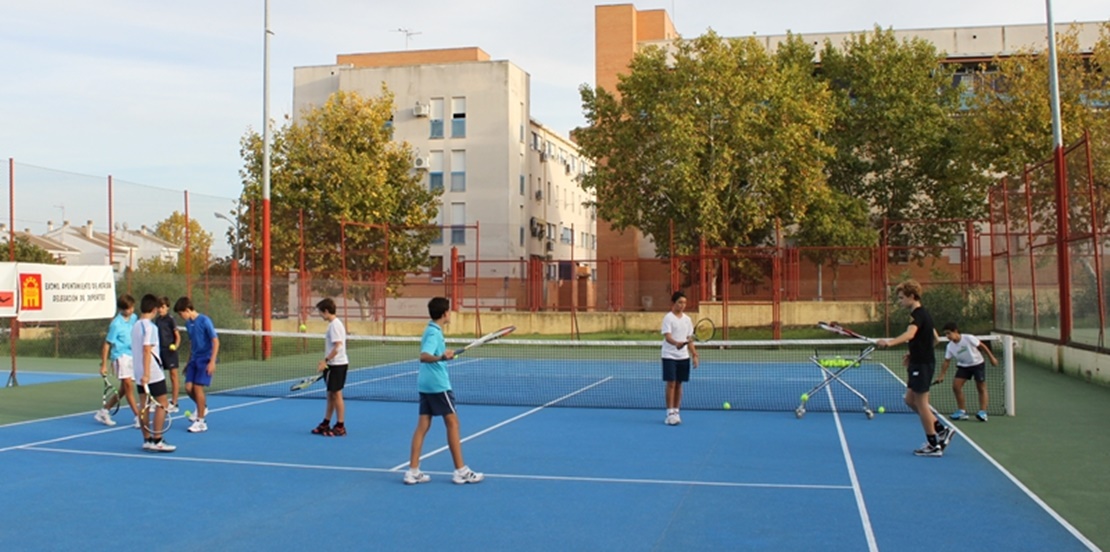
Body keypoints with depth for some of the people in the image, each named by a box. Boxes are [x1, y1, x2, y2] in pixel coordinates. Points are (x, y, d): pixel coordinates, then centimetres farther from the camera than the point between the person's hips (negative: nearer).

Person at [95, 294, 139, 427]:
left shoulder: (134, 318, 6)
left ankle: (103, 412, 23)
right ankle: (138, 416, -13)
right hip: (121, 356, -7)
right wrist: (104, 365, -8)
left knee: (123, 389, 9)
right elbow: (107, 344, -8)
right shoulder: (116, 324, -13)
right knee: (128, 385, -14)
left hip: (132, 356, 7)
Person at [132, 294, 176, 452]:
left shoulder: (135, 325, 12)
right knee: (162, 405, -2)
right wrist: (146, 374, -24)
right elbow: (147, 350, -21)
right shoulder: (150, 326, -14)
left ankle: (147, 440, 12)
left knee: (144, 406, 9)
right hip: (152, 373, -8)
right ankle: (157, 441, -3)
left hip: (140, 374, 8)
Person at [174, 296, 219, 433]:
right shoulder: (188, 324, 9)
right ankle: (203, 407, 27)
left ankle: (201, 422, 0)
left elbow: (215, 341, -14)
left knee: (198, 387, -10)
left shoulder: (204, 321, -14)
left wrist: (212, 362, -19)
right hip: (194, 359, 7)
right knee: (188, 388, 0)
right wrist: (189, 361, 21)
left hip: (205, 360, -7)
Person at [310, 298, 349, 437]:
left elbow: (337, 346, -23)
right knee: (331, 395, 14)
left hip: (337, 364, -10)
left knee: (336, 395, -3)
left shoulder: (335, 325, -16)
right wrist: (326, 362, 16)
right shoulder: (333, 324, 14)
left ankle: (340, 427, 3)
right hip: (333, 365, 10)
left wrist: (325, 361, -20)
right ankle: (325, 424, 22)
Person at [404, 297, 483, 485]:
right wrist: (441, 358, -50)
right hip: (438, 384, -9)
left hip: (425, 384, 9)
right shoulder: (434, 333, -16)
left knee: (422, 425, 6)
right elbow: (424, 356, -32)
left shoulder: (431, 330, 12)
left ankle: (413, 471, 4)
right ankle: (461, 471, 2)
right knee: (452, 423, -2)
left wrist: (444, 354, 47)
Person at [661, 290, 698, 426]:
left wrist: (694, 355, 8)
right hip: (670, 356, -5)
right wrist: (676, 343, -39)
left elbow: (690, 339, 15)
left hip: (683, 357, 5)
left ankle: (676, 411, 14)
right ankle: (670, 413, -4)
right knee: (671, 384, -7)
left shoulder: (687, 319, 10)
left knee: (679, 384, 8)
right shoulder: (668, 318, -8)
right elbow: (667, 336, -20)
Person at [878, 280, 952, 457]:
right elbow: (935, 339, 24)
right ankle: (941, 430, 19)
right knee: (910, 400, 15)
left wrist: (889, 342, -52)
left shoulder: (917, 315, -18)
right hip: (920, 362, 10)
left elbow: (909, 334, -39)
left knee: (921, 403, -1)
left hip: (922, 364, -10)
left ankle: (934, 445, 7)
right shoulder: (923, 314, 14)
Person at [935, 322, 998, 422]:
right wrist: (942, 375, -13)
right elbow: (946, 361, -5)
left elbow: (982, 346, -12)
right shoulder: (950, 347, -10)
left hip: (977, 364, -4)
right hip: (963, 366, 4)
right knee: (956, 386, -7)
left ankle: (983, 412, 3)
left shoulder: (969, 338, -23)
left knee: (981, 388, -1)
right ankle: (962, 411, 3)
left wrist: (992, 358, -7)